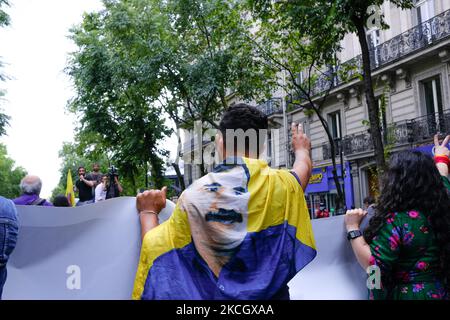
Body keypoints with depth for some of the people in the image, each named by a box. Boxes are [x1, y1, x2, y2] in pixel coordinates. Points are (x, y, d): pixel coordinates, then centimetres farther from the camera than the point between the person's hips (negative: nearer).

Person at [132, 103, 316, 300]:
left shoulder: (194, 196, -18)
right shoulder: (281, 184, -12)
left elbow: (154, 248, -10)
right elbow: (304, 167, 13)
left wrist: (148, 212, 9)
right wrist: (302, 148, 35)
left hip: (212, 294, 0)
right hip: (272, 294, 1)